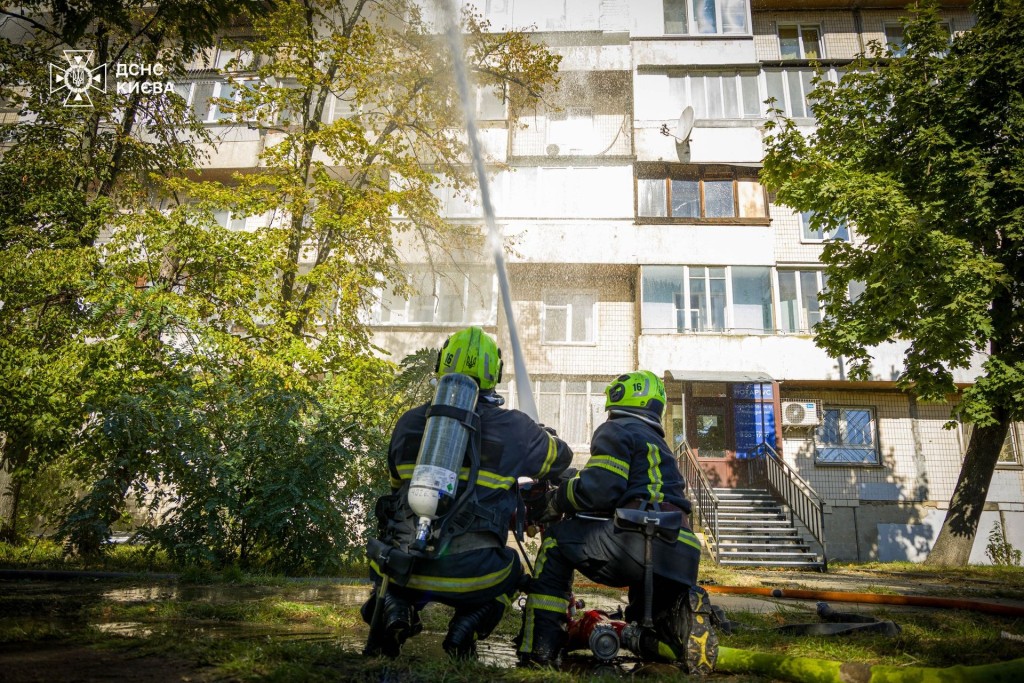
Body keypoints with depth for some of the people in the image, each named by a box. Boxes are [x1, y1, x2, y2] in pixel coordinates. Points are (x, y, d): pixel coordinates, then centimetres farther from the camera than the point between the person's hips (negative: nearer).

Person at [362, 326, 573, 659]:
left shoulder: (408, 423, 7)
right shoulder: (513, 428, 0)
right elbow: (560, 457, 20)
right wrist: (547, 435, 42)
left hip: (405, 570, 2)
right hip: (471, 575, -1)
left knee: (384, 557, 37)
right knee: (511, 568, 33)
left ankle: (391, 607, 5)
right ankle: (465, 628, 7)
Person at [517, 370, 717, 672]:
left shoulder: (616, 430, 6)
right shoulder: (658, 443, 33)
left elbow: (599, 488, -9)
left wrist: (557, 501, 8)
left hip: (640, 538, -8)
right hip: (679, 556, 9)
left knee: (556, 541, 10)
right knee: (647, 639, 27)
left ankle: (539, 646, -1)